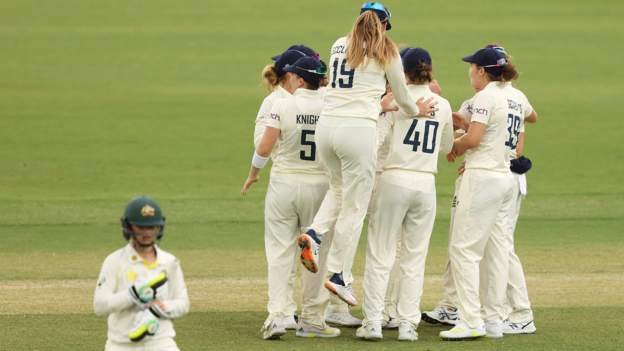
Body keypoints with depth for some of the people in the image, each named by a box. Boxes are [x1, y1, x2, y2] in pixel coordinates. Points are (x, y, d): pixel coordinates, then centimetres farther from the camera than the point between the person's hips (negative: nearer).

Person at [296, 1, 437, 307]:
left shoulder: (339, 46, 17)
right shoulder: (385, 51, 3)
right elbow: (403, 98, 13)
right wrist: (416, 110, 33)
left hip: (326, 124, 5)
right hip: (358, 130, -5)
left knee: (338, 188, 27)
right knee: (355, 206, 3)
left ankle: (314, 234, 3)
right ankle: (336, 274, 2)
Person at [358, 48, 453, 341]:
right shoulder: (443, 105, 8)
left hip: (394, 179, -3)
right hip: (426, 183, 3)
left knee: (380, 254, 1)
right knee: (415, 257, 8)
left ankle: (373, 322, -3)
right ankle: (408, 324, 5)